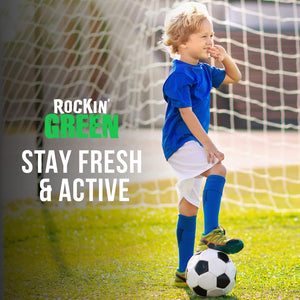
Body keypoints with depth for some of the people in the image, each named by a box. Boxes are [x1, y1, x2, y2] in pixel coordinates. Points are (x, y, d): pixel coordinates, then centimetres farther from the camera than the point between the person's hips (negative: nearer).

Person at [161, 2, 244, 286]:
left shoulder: (203, 71, 12)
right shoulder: (179, 75, -14)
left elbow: (234, 78, 24)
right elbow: (186, 112, -21)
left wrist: (225, 58, 4)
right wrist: (208, 144, -26)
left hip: (194, 144, 9)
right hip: (180, 142, -9)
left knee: (189, 204, 11)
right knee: (217, 170, -31)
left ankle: (184, 271, 16)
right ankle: (211, 234, -37)